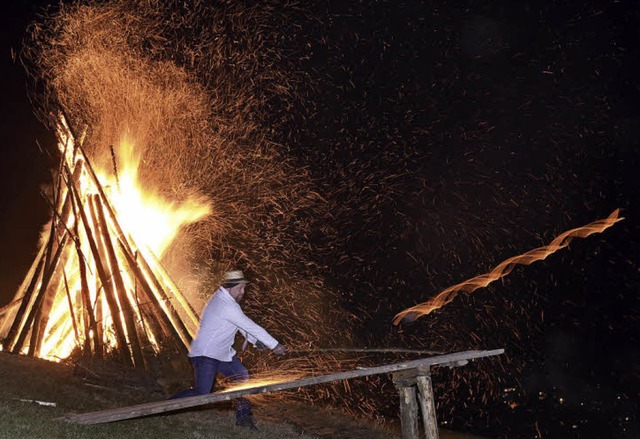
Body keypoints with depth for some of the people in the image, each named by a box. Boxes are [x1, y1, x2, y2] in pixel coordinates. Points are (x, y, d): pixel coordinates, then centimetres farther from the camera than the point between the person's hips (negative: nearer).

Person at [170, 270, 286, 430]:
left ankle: (243, 417, 18)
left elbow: (244, 325, 15)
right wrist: (275, 345, -14)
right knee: (202, 394, -12)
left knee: (243, 378, 8)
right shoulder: (227, 306, -26)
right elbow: (251, 326, -22)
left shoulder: (223, 298, 6)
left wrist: (256, 341, 3)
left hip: (223, 353, 10)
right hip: (205, 355, -10)